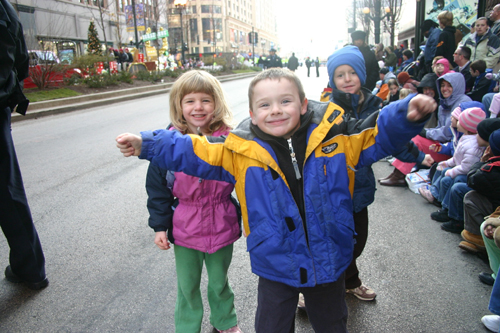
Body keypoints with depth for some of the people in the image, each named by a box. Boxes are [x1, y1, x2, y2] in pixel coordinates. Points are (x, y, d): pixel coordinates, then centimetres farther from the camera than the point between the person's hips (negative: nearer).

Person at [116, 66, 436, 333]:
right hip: (276, 266, 0)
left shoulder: (337, 137, -12)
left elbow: (379, 133, -4)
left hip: (329, 261, 1)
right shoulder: (242, 151, -12)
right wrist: (146, 144, -12)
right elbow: (193, 153, -7)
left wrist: (408, 113, -22)